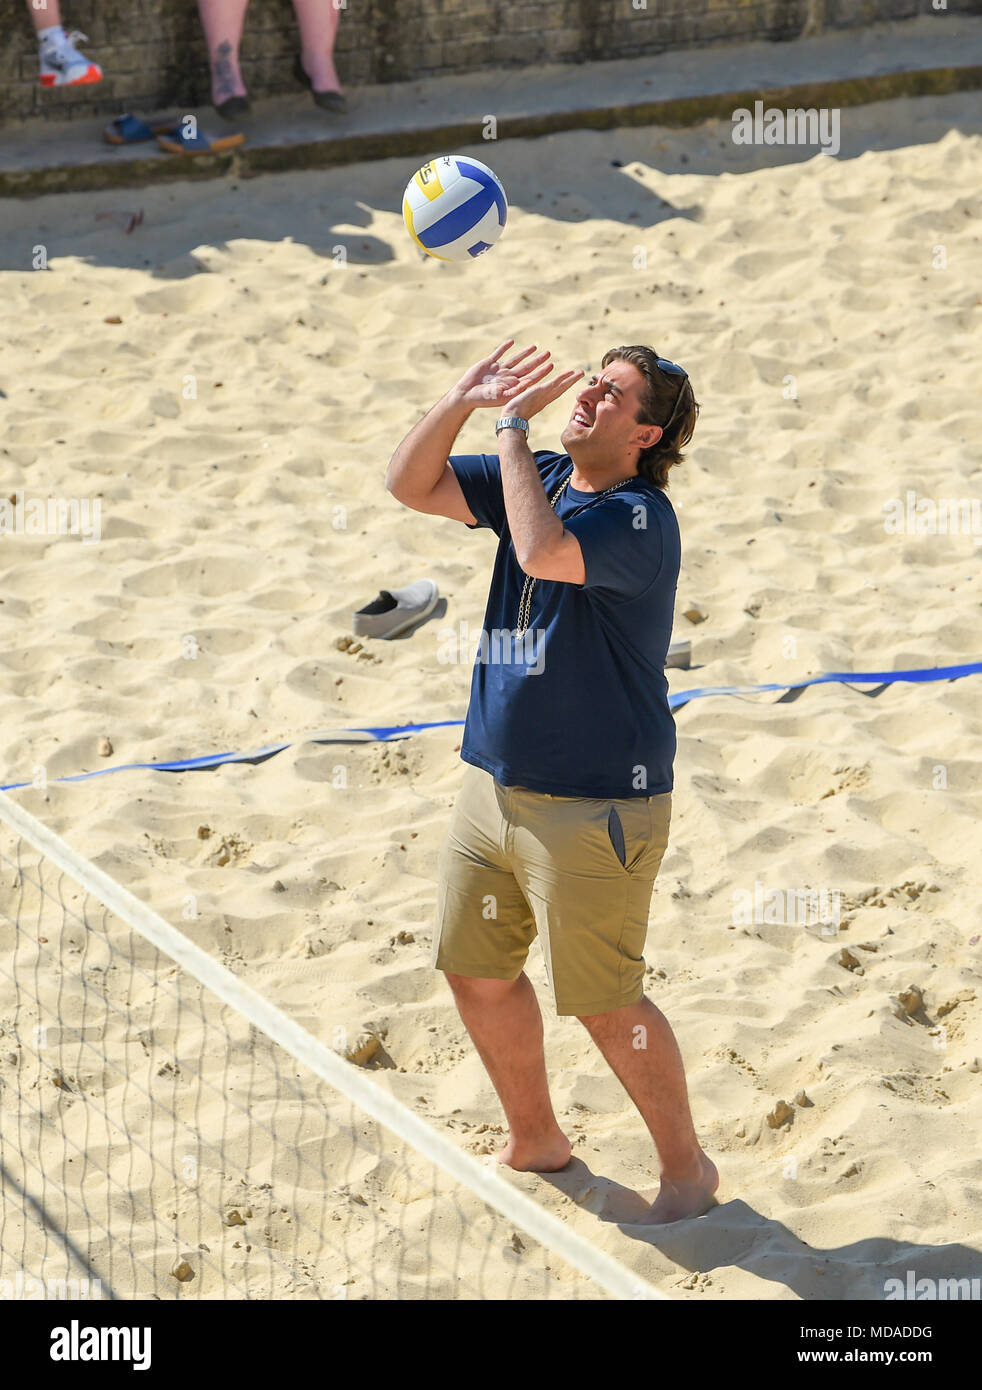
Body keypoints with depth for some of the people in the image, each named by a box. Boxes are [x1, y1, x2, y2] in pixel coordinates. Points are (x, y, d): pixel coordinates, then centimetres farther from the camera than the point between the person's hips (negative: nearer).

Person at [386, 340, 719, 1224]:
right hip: (494, 783, 8)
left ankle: (688, 1167, 18)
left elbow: (542, 551, -36)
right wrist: (465, 401, -9)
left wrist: (513, 426, -25)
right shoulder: (539, 478, 7)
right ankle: (535, 1140, 35)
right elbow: (411, 485, 6)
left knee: (605, 1003, -1)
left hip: (593, 808, -8)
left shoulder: (639, 520, -19)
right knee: (476, 973, 16)